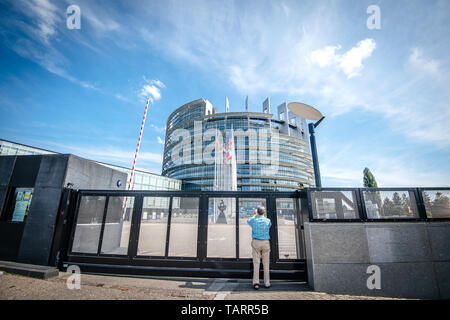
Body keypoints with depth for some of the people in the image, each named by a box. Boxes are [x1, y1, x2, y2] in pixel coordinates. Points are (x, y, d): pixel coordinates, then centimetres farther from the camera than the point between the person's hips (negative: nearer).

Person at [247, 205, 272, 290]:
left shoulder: (254, 220, -5)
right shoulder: (268, 221, -3)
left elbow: (248, 221, 18)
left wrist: (254, 215, 30)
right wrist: (263, 215, 27)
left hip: (256, 242, -1)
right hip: (265, 242, 1)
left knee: (256, 263, 3)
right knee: (266, 264, 9)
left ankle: (256, 283, 1)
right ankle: (267, 283, 15)